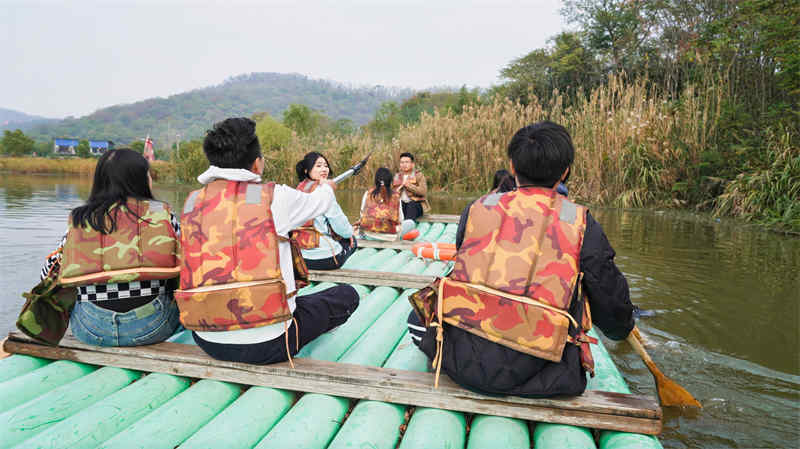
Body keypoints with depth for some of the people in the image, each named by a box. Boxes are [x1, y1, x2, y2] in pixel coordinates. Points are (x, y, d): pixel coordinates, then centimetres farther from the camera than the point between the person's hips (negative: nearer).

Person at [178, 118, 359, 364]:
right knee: (347, 295, 12)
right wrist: (326, 186, 35)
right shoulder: (275, 197, -10)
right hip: (267, 346, -6)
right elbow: (319, 202, 9)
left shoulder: (192, 201, 2)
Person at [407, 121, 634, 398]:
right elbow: (611, 300, 6)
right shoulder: (581, 223, -3)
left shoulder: (477, 209, 2)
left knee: (417, 317, 27)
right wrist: (622, 328, 30)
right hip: (525, 372, -1)